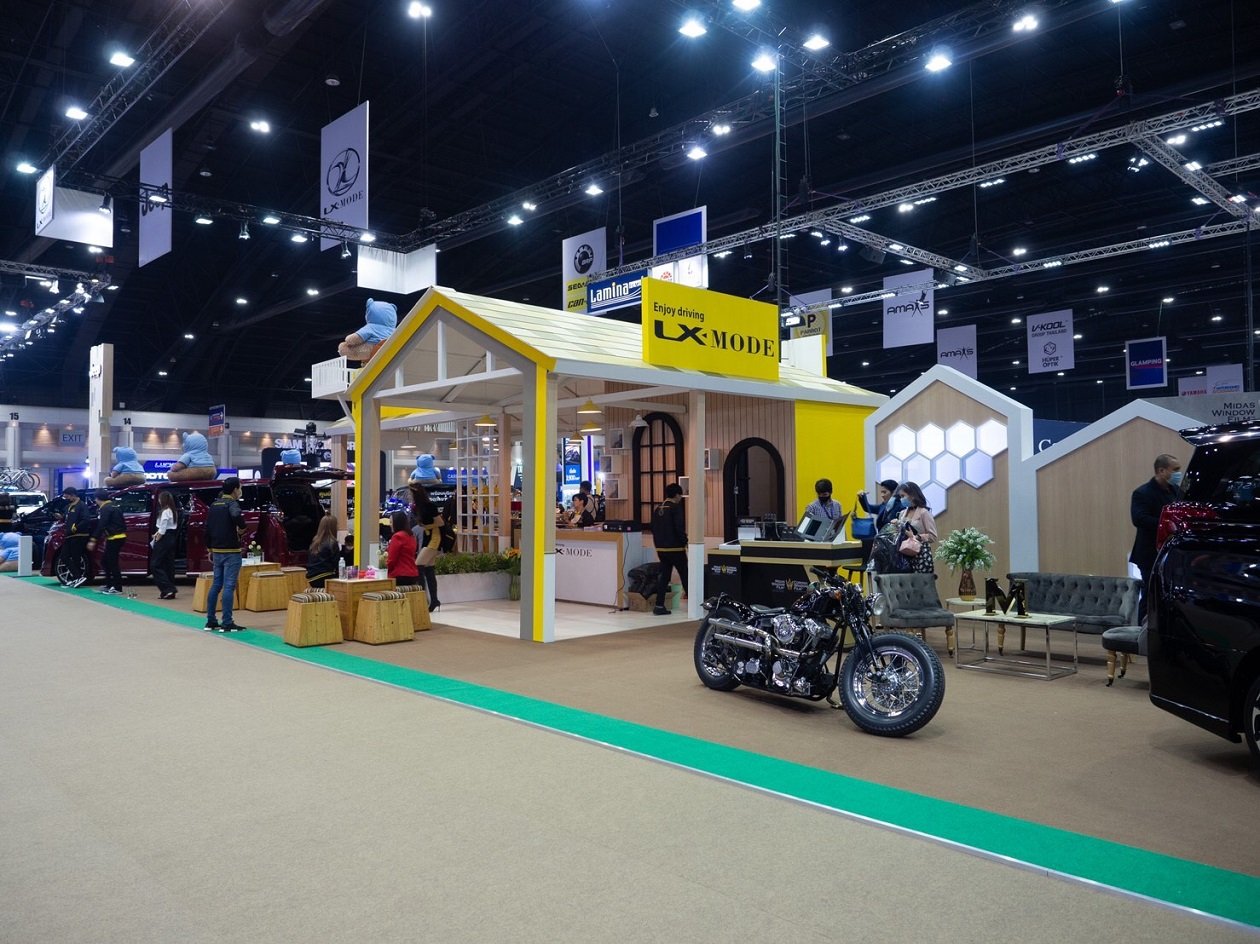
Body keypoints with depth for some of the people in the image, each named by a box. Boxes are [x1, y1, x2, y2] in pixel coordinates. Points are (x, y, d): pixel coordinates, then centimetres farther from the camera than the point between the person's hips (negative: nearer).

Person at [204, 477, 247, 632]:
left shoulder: (214, 505, 14)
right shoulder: (231, 504, -11)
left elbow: (207, 528, 18)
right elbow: (236, 515, -36)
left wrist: (210, 549, 24)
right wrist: (241, 528, -17)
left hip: (217, 551, 8)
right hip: (231, 552, -8)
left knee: (216, 585, 14)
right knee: (229, 586, -6)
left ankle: (211, 621, 19)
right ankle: (227, 623, -5)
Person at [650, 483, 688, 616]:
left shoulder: (658, 508, 10)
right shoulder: (676, 508, -13)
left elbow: (653, 528, 14)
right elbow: (680, 529, -18)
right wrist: (685, 542, -5)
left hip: (661, 548, 7)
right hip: (675, 548, -7)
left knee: (663, 575, 9)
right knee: (685, 575, 5)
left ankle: (659, 605, 3)